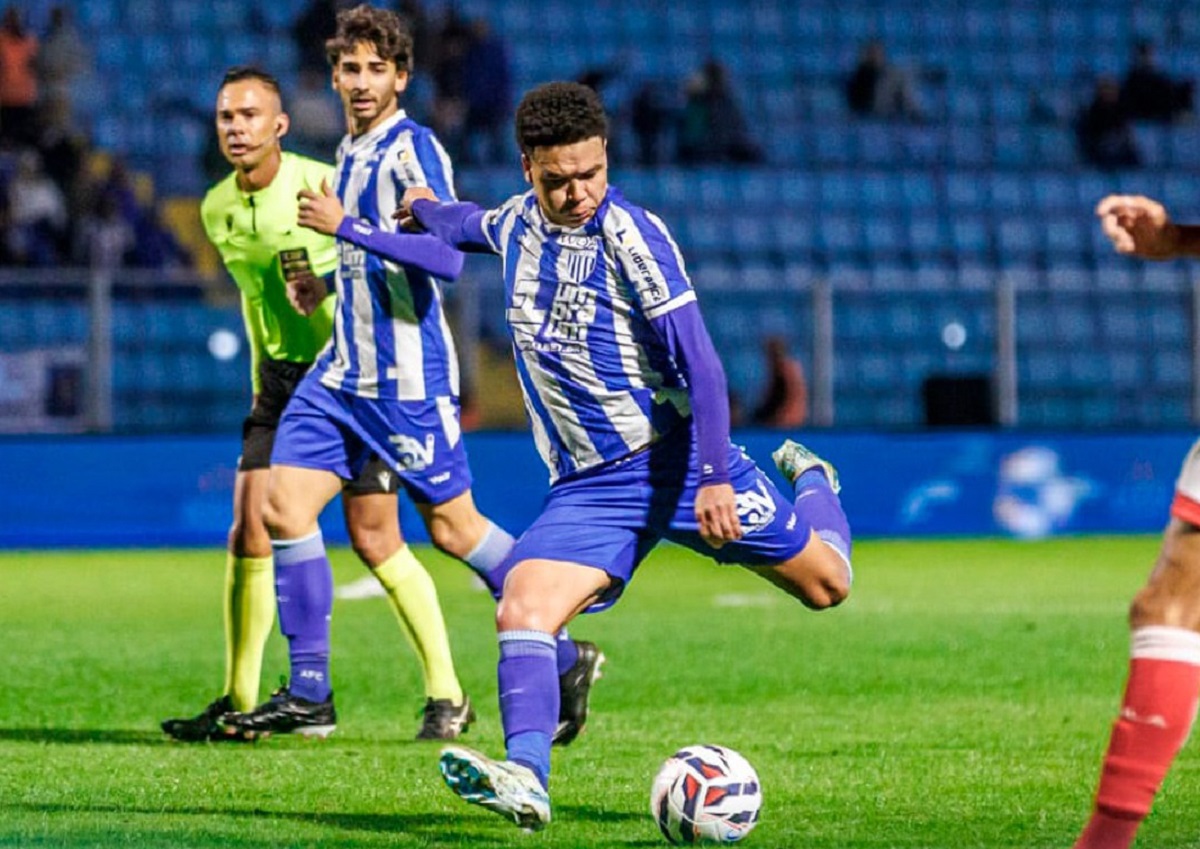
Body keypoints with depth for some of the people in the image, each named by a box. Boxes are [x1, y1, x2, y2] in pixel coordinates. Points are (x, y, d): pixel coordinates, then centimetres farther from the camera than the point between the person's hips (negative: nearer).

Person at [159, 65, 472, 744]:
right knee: (251, 532, -3)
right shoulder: (218, 209, 3)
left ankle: (447, 695, 5)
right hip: (282, 376, 5)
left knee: (375, 540, -7)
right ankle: (237, 705, 5)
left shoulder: (323, 187, -17)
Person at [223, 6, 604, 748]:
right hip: (344, 371, 8)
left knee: (453, 526, -1)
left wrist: (346, 227, -24)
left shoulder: (412, 149, -12)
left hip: (407, 375, -8)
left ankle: (566, 659, 13)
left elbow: (447, 256, -25)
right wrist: (329, 284, 14)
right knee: (285, 507, -2)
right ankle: (309, 689, 4)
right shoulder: (351, 151, 15)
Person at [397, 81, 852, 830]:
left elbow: (698, 360, -18)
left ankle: (810, 481, 40)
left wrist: (715, 477, -24)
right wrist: (429, 213, 51)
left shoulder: (632, 236, -16)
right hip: (589, 486, 4)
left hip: (674, 456, -4)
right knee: (522, 613, -21)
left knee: (825, 584, 7)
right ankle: (526, 779, -31)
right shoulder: (518, 224, 4)